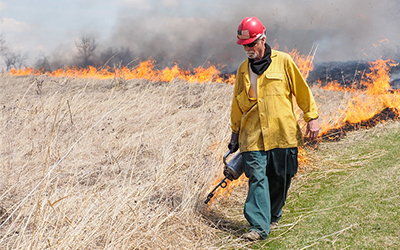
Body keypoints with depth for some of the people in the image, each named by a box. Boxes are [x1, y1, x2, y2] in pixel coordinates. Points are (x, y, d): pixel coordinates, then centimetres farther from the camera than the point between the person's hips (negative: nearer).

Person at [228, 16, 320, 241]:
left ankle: (273, 216, 28)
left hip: (282, 132, -2)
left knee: (281, 178, 6)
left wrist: (312, 118, 3)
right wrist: (235, 133, 22)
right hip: (253, 135, 2)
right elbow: (237, 103, 20)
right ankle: (259, 226, -11)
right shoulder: (243, 69, 12)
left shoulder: (283, 61, 2)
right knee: (257, 177, -9)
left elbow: (301, 90, 5)